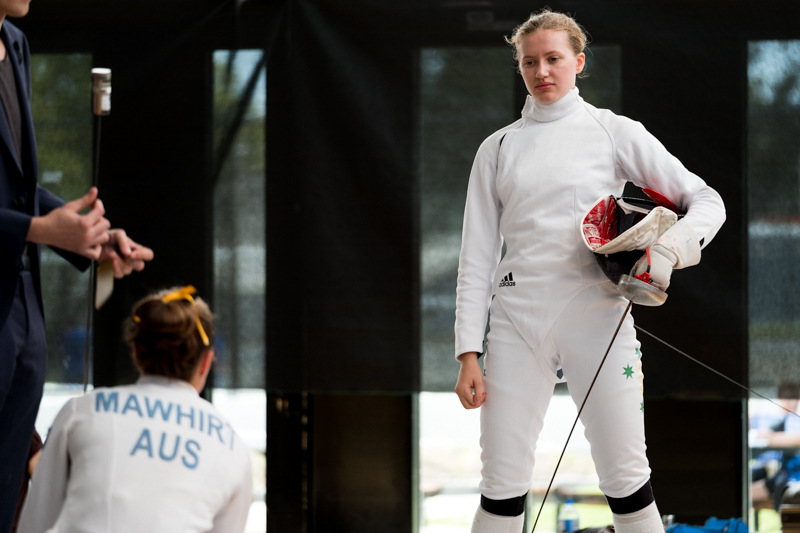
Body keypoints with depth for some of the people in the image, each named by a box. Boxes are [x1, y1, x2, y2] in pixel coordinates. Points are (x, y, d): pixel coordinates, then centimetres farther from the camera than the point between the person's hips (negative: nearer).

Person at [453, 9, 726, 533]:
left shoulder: (613, 132, 3)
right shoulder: (498, 147, 10)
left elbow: (706, 201, 2)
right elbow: (478, 255, 10)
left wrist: (670, 248, -18)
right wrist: (468, 353, 2)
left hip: (593, 316, -2)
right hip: (517, 321, 2)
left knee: (626, 482, -3)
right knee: (503, 488, 1)